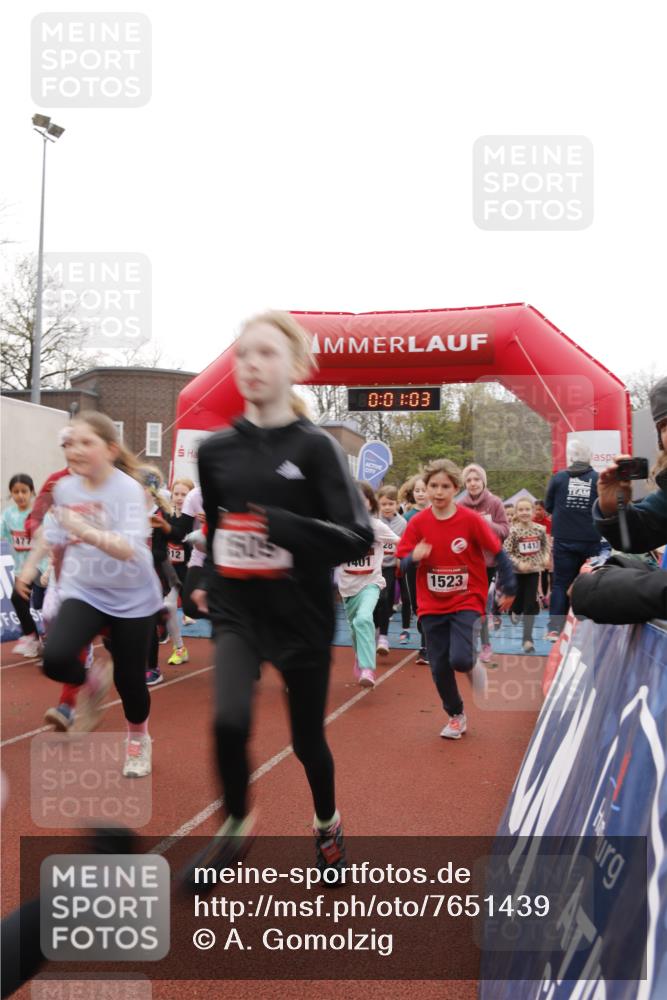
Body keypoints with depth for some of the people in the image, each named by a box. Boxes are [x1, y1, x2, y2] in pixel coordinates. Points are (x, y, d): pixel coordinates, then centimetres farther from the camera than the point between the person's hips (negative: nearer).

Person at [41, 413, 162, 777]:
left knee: (130, 677, 4)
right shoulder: (64, 489, -3)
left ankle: (138, 738, 36)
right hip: (83, 592, 3)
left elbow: (129, 548, -33)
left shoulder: (127, 489, -19)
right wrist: (63, 582, 23)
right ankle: (92, 681, 13)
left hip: (132, 597, -3)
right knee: (54, 657, -23)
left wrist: (86, 531, -49)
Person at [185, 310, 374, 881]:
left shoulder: (316, 447, -9)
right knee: (230, 722, -21)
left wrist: (283, 525, -28)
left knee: (307, 738, 13)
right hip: (237, 611, 2)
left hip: (302, 615, -2)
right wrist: (208, 581, 14)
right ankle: (236, 826, 10)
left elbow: (359, 539, -17)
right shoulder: (216, 449, 2)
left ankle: (328, 824, 45)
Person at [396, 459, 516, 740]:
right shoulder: (418, 523, -5)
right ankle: (456, 716, 29)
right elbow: (403, 563, -4)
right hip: (432, 605, 3)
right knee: (439, 667, 5)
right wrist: (414, 557, -26)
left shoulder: (471, 519, -12)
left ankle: (474, 667, 18)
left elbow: (499, 553, -4)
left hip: (466, 602, -3)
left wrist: (509, 590, 0)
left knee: (459, 659, -20)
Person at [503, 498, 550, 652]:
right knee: (518, 604, 8)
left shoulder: (540, 529, -4)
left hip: (534, 570, 1)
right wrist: (519, 563, -22)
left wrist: (546, 557, -7)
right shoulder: (513, 531, -12)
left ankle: (527, 639, 3)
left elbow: (546, 545, 11)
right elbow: (506, 552, -11)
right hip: (517, 571, -1)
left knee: (530, 605, -3)